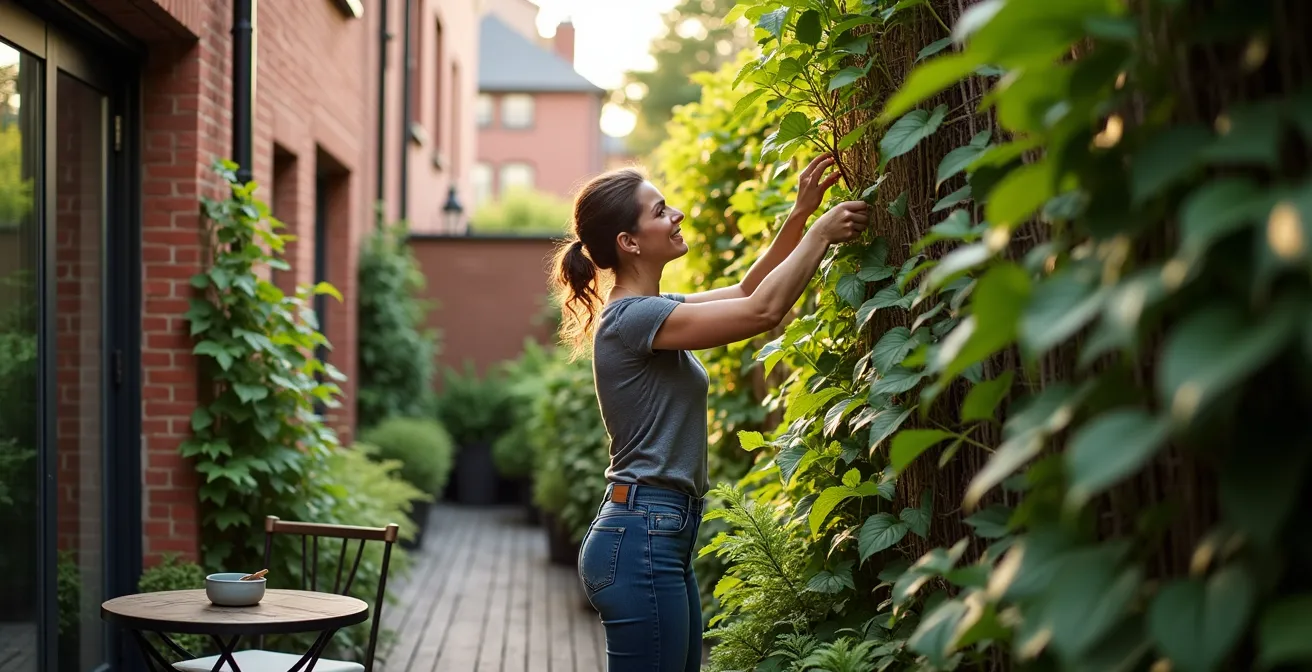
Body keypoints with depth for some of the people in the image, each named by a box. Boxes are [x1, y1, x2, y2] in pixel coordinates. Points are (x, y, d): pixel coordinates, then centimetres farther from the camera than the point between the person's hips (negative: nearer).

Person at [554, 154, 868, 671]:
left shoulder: (649, 310, 14)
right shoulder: (631, 318, -15)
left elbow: (746, 291, 22)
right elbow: (764, 310, -19)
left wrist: (800, 212, 13)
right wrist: (820, 232, -8)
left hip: (662, 537, 10)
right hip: (641, 539, -10)